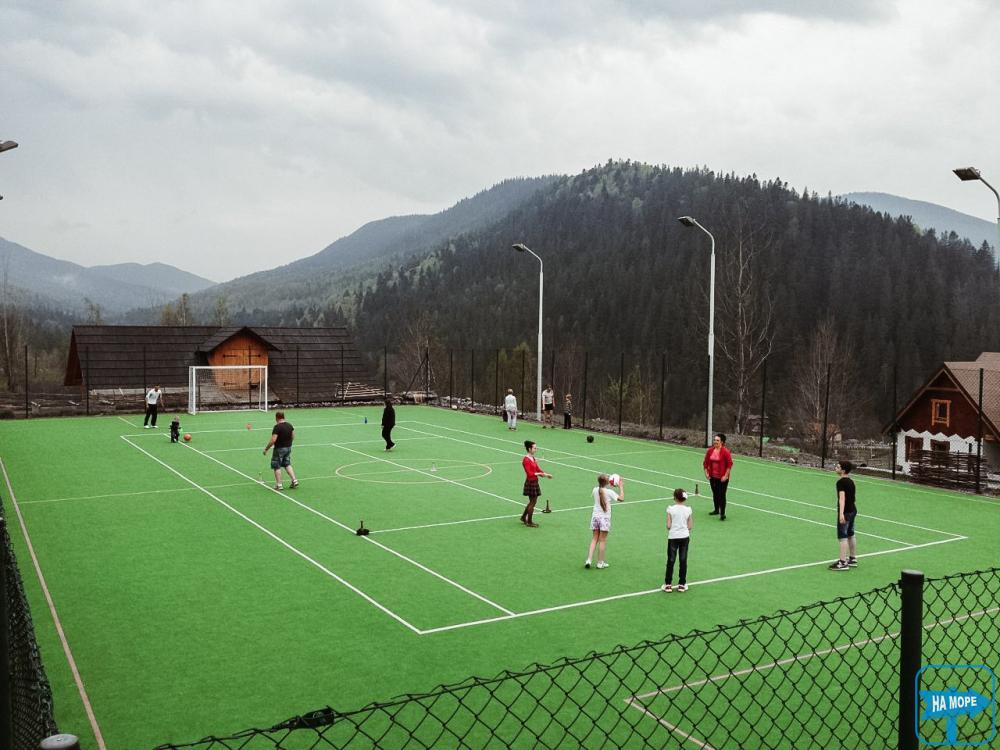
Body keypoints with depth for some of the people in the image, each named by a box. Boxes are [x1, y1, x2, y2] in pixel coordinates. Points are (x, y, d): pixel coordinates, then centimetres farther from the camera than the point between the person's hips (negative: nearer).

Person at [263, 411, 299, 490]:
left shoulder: (277, 427, -20)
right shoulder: (290, 425, 1)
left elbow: (273, 440, -24)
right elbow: (293, 437, 11)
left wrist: (266, 449, -15)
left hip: (279, 449, -7)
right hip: (288, 447, 7)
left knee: (277, 467, 6)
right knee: (287, 464, 20)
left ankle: (279, 485, 9)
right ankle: (294, 480, 14)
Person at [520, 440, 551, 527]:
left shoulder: (533, 459, 10)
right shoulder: (526, 460, -18)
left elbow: (538, 469, 11)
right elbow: (529, 473, -23)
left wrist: (546, 475, -2)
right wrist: (540, 474, -30)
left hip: (535, 482, 9)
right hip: (530, 483, -9)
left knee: (532, 502, 18)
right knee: (532, 502, 1)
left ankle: (523, 517, 33)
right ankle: (529, 522, 13)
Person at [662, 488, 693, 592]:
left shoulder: (670, 509, -9)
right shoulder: (688, 510, -2)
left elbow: (668, 526, -11)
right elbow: (689, 527, 0)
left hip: (673, 537, -2)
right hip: (684, 537, 2)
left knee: (670, 561, 5)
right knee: (683, 561, 9)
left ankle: (668, 584, 8)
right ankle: (682, 584, 14)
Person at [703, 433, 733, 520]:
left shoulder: (725, 452, -13)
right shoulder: (710, 451, 3)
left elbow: (730, 464, -13)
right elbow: (706, 462, 11)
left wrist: (726, 476, -14)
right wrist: (706, 473, 4)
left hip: (722, 478, -5)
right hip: (712, 477, 5)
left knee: (722, 495, -4)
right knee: (715, 493, 17)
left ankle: (722, 513, 1)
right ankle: (716, 510, 33)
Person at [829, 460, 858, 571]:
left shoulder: (841, 482, -17)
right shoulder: (851, 481, 11)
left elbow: (842, 498, -29)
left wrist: (841, 514, -37)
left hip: (845, 512, -9)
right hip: (853, 510, 9)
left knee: (843, 537, -7)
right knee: (850, 535, 18)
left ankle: (843, 563, -7)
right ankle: (853, 559, 28)